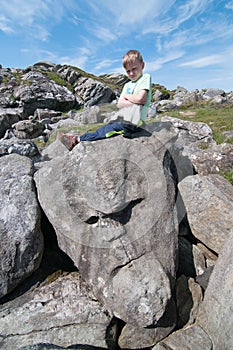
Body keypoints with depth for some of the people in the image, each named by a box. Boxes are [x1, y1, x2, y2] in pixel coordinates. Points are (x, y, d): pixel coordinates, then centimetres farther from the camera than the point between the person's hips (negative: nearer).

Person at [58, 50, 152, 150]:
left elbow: (140, 99, -13)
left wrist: (126, 96, 4)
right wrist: (134, 101, -6)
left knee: (108, 129, -19)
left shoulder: (146, 77, 2)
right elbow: (119, 104, 8)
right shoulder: (127, 85, 21)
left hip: (135, 122, -6)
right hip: (123, 119, 6)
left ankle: (77, 139, -19)